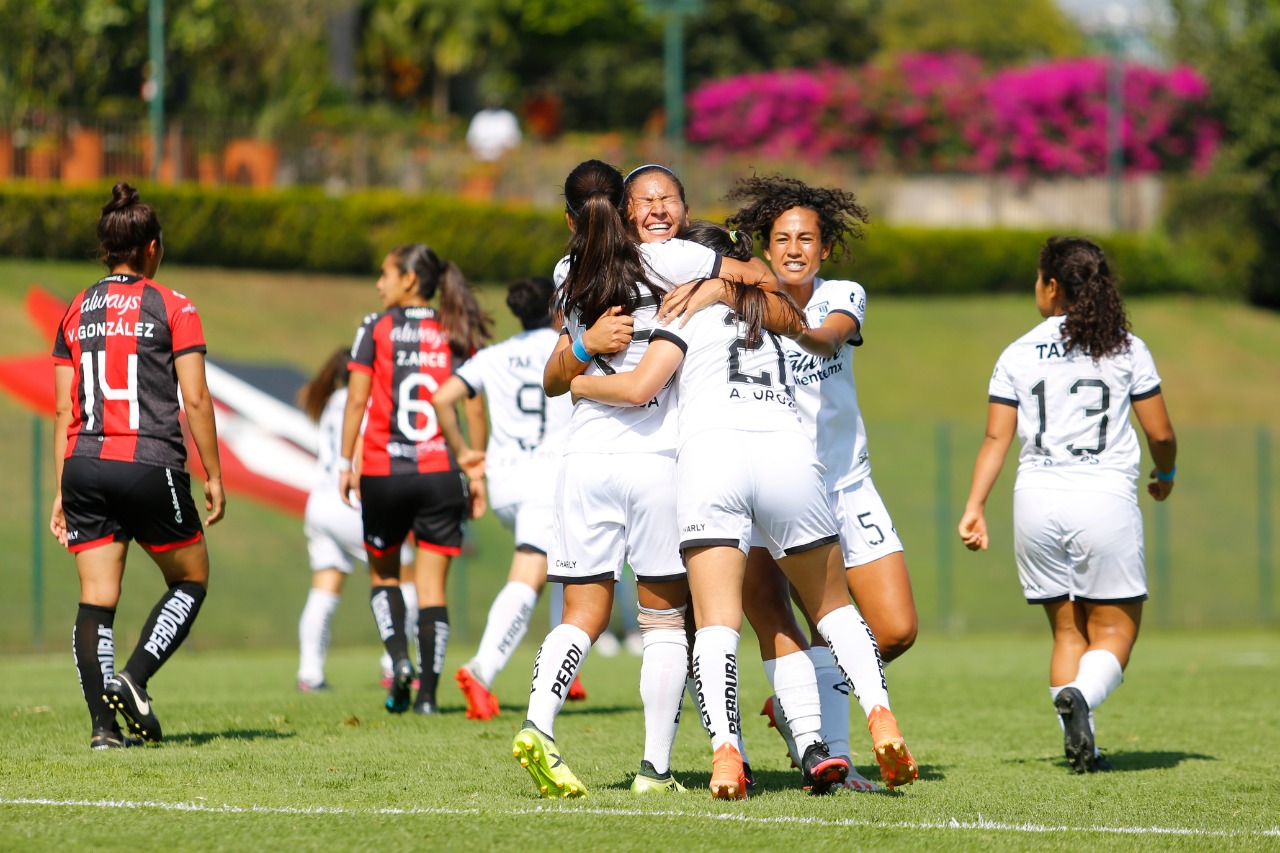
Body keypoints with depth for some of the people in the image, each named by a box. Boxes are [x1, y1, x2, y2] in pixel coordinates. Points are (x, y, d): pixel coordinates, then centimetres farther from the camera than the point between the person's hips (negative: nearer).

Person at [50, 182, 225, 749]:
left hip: (85, 467, 4)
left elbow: (65, 411, 11)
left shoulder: (76, 313, 11)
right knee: (190, 580, 15)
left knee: (95, 602, 3)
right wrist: (213, 477, 3)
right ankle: (134, 679, -3)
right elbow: (195, 401, -4)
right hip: (151, 467, -4)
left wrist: (61, 492, 14)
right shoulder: (172, 308, -1)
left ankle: (103, 723, -6)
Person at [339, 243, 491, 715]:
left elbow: (356, 400, -4)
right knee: (432, 585, 3)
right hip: (440, 472, 1)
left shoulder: (376, 328, -1)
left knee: (383, 573, 18)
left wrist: (345, 463, 2)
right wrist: (476, 471, 8)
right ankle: (428, 692, -4)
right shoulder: (458, 335, 5)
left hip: (383, 469, -1)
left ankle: (399, 658, -4)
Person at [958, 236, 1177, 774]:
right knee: (1114, 630, 4)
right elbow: (1161, 434, 6)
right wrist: (1166, 475, 26)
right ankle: (1080, 696, -27)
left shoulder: (1018, 354, 6)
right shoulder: (1127, 350, 4)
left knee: (1066, 630, 13)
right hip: (1106, 498, -2)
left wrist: (974, 506, 5)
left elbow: (996, 438, 2)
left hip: (1037, 501, 2)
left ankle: (1081, 745, 0)